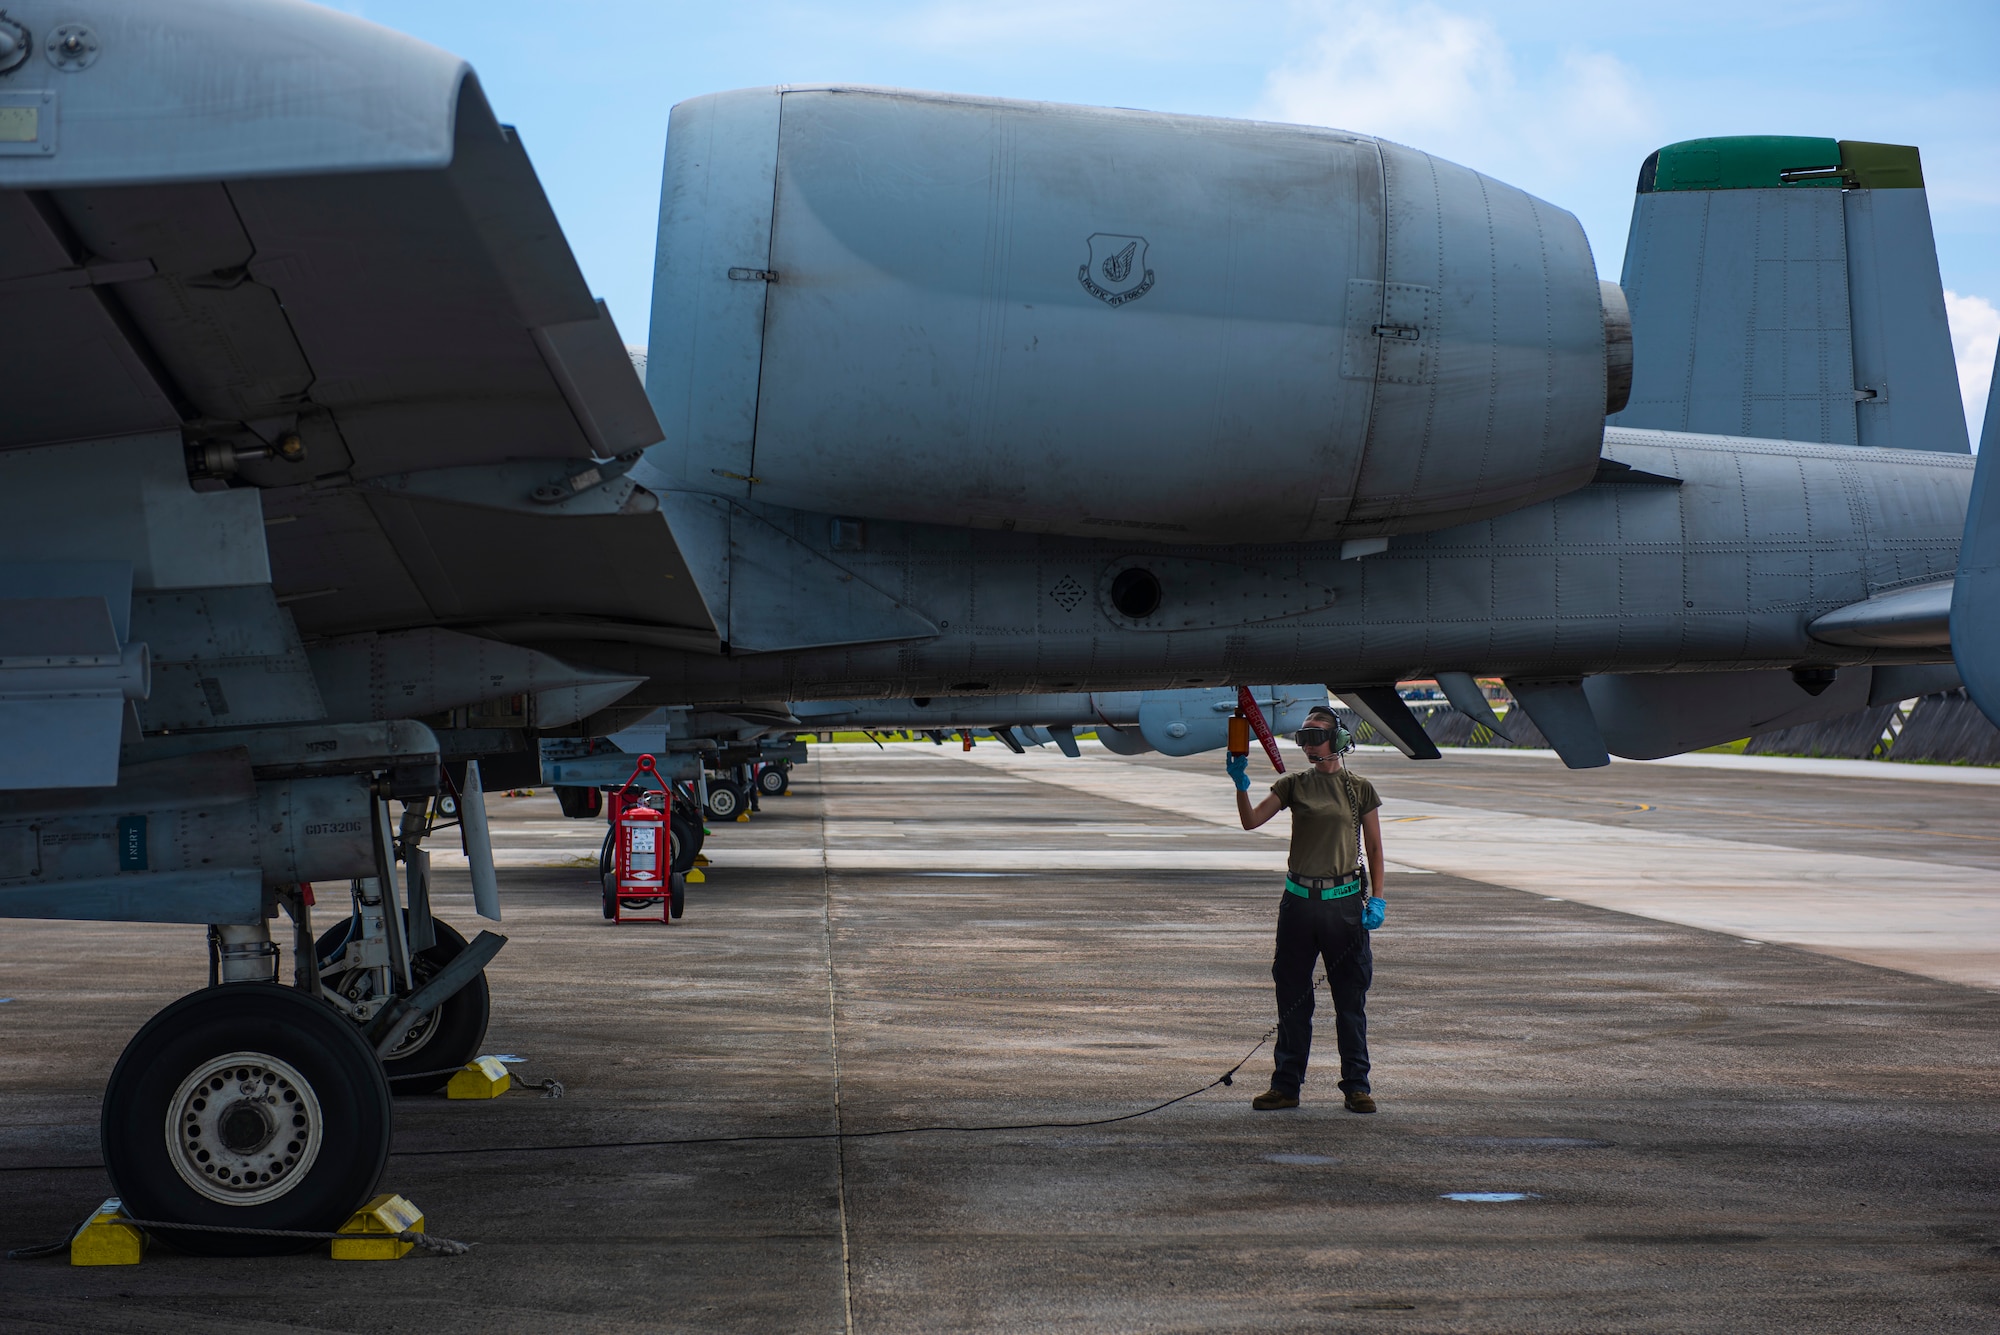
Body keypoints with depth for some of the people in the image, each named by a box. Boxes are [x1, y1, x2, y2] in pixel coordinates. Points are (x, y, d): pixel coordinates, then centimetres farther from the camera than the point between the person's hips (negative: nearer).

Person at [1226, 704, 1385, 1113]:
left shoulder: (1360, 789, 3)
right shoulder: (1293, 785, 7)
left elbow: (1374, 848, 5)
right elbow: (1251, 821, -2)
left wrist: (1377, 897, -4)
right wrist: (1241, 785, -18)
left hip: (1344, 900, -2)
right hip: (1299, 900, 2)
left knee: (1350, 999, 2)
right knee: (1292, 997, 7)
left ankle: (1357, 1085, 10)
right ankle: (1286, 1085, 14)